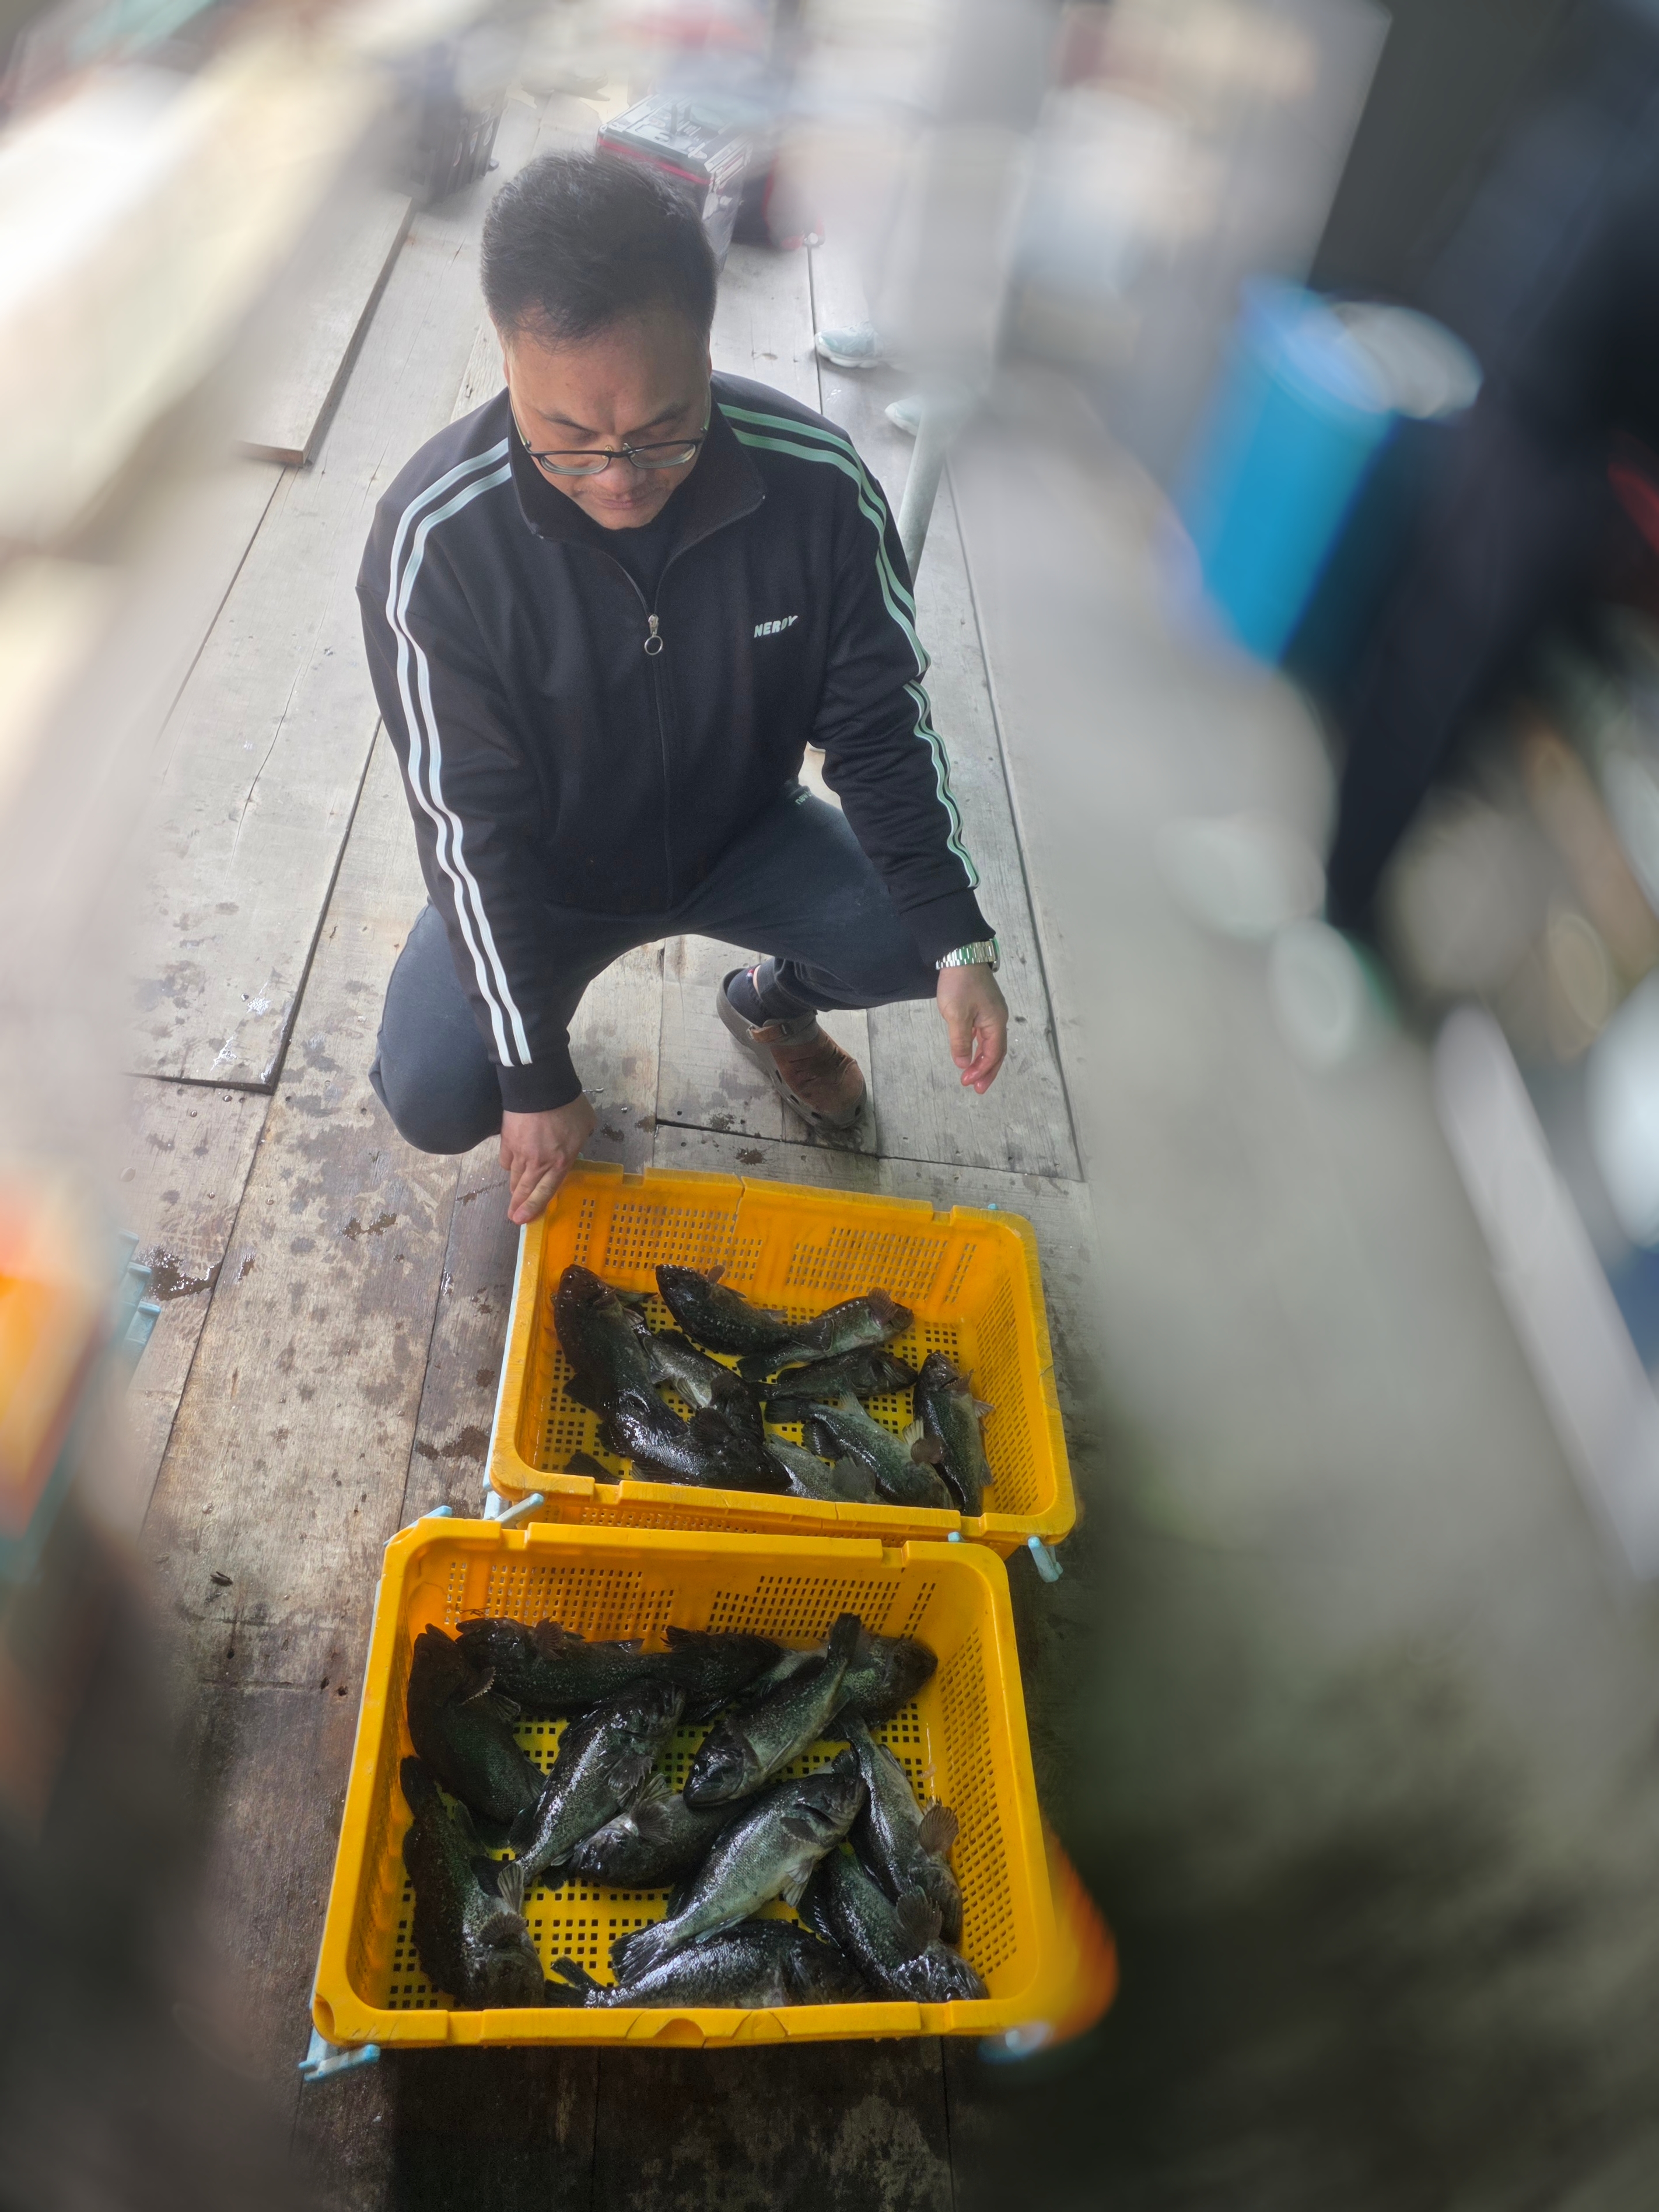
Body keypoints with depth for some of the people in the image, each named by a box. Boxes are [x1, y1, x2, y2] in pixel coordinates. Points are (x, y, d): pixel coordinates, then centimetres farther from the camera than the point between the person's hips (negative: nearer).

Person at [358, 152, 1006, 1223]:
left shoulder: (816, 482, -23)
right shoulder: (435, 538, -27)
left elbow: (879, 722, -12)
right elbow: (475, 823, -22)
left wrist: (959, 942, -22)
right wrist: (537, 1081, -20)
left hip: (745, 833, 2)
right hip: (546, 871, -1)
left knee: (920, 935, -19)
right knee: (434, 1094, -19)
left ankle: (771, 1002, 16)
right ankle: (541, 1006, 19)